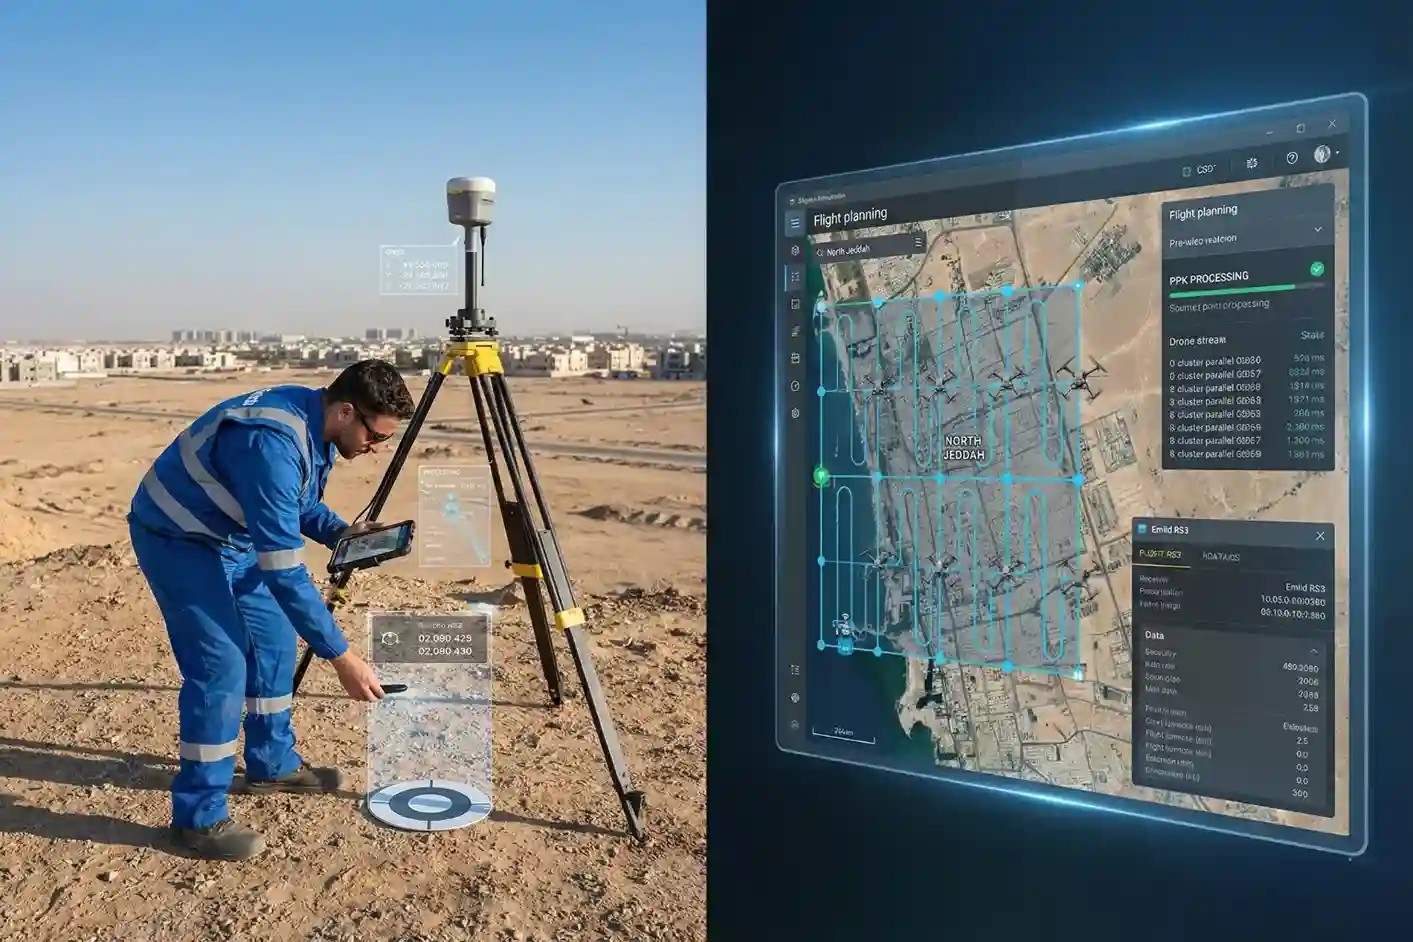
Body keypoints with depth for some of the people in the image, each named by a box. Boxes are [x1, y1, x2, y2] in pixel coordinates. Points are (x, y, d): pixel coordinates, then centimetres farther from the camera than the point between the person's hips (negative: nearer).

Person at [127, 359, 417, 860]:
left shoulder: (314, 422, -7)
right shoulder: (274, 442, -36)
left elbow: (298, 505, 11)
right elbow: (283, 568, -36)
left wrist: (342, 533, -9)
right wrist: (341, 656, -34)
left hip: (231, 534, 9)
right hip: (176, 536, -9)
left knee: (274, 641, 12)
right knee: (221, 665, -14)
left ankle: (273, 764, 29)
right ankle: (198, 816, -1)